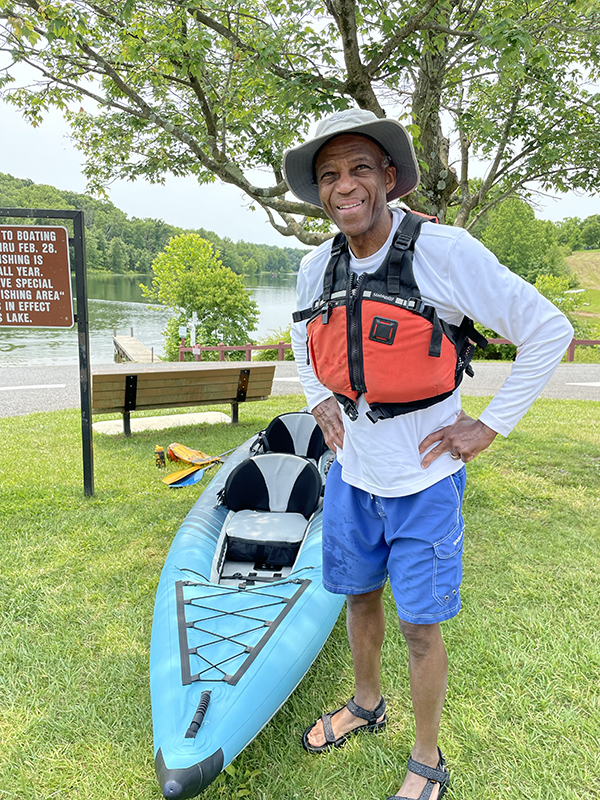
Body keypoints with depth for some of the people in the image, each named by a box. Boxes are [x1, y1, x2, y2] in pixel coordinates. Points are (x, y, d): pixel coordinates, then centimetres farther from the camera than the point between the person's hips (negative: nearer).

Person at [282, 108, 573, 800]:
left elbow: (548, 331, -13)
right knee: (359, 595, 22)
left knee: (420, 625, 7)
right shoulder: (316, 268, -1)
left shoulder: (444, 251, -18)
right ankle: (366, 705, 49)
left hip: (422, 480, -5)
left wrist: (490, 425, -13)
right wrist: (320, 400, 9)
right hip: (351, 470, 5)